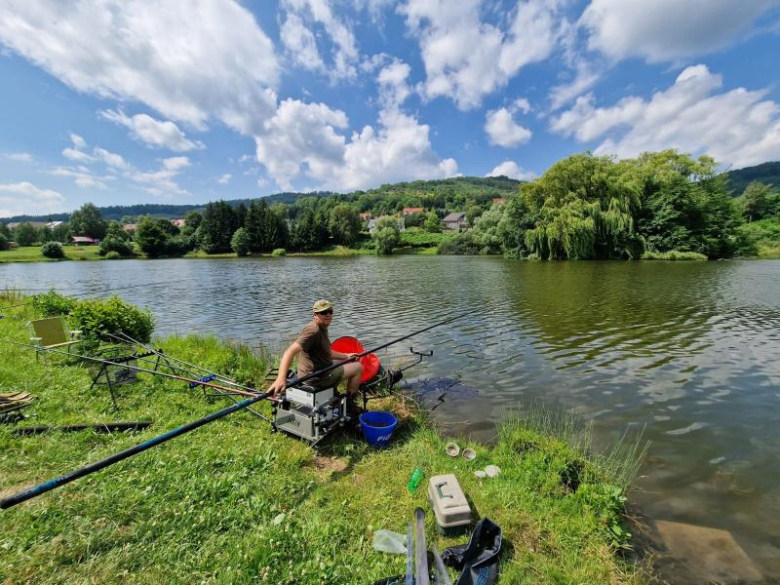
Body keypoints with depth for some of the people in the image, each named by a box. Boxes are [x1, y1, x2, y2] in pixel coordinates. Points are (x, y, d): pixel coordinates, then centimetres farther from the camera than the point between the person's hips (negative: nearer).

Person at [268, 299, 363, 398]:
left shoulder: (323, 328, 8)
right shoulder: (313, 331, -24)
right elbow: (290, 352, -33)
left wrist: (346, 356, 14)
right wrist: (281, 379, -44)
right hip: (317, 377, -10)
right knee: (358, 367, 3)